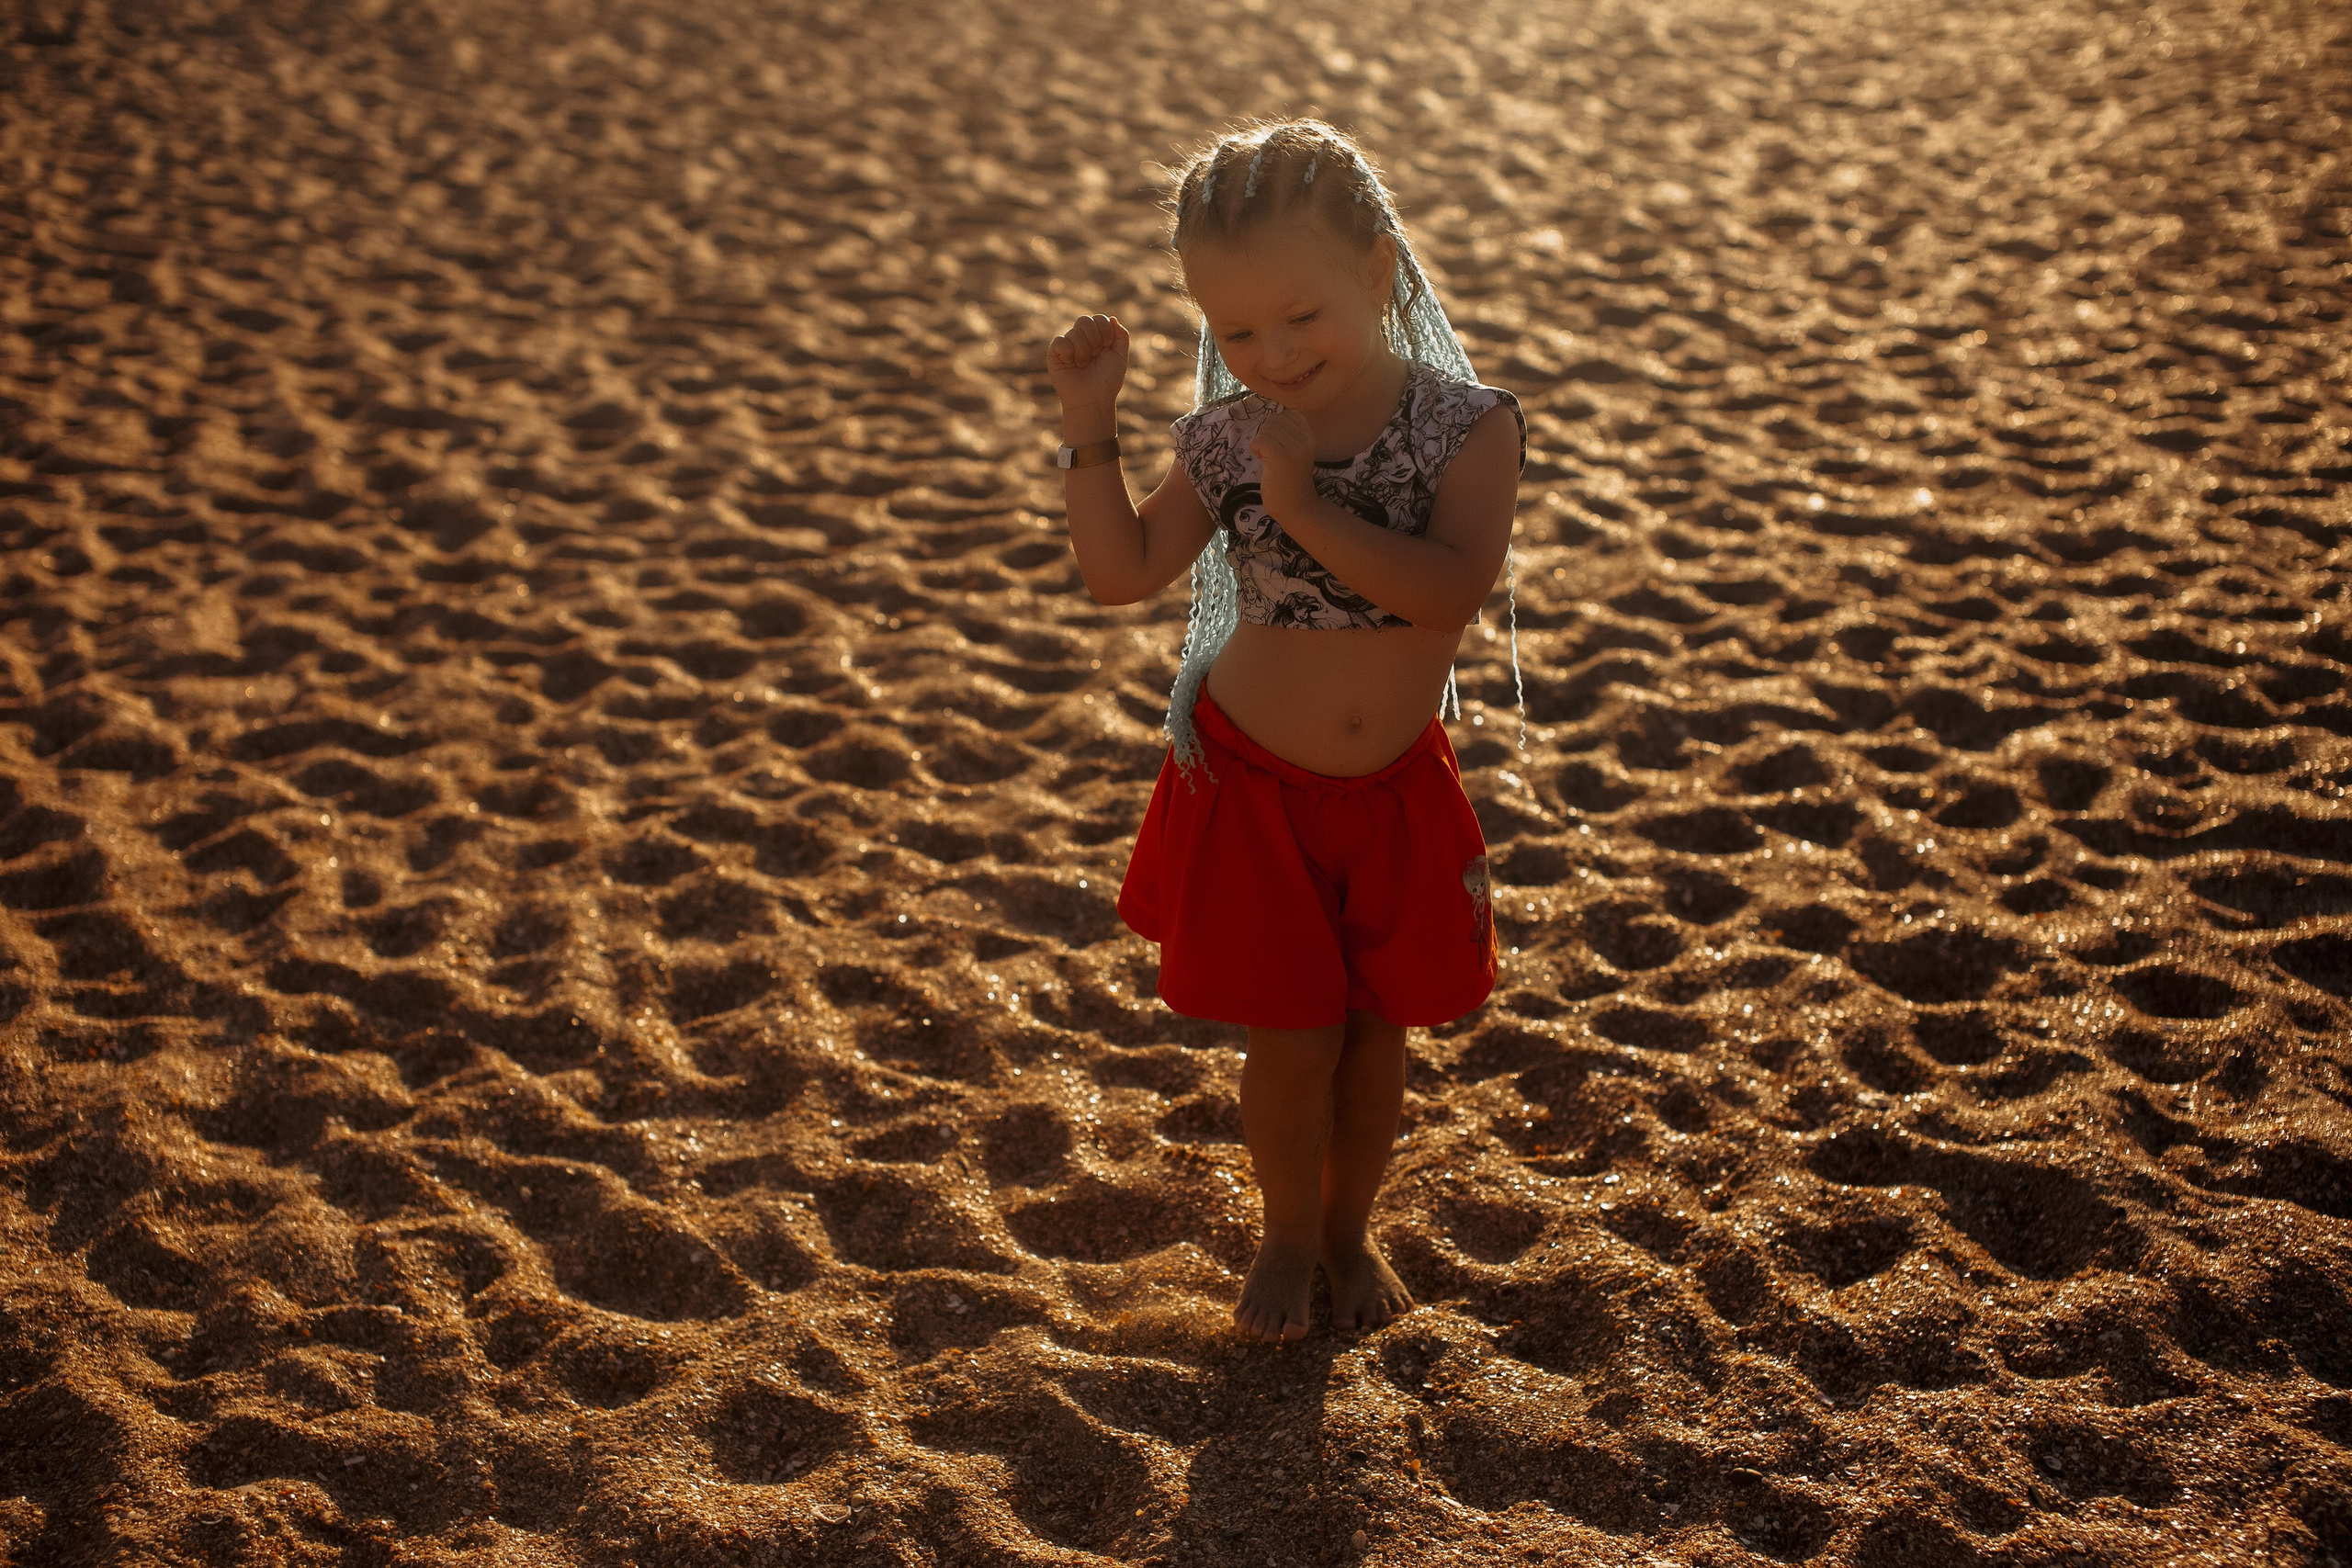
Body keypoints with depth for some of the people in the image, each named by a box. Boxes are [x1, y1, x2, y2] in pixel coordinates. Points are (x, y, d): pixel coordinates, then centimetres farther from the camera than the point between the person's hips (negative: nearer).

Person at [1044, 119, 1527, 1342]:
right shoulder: (1232, 440, -7)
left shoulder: (1469, 427, -13)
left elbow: (1452, 588, -27)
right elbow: (1121, 570, -7)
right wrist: (1090, 429, -17)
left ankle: (1350, 1231, 38)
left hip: (1395, 794, 0)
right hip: (1251, 786, 0)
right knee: (1291, 1040, 5)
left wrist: (1306, 507, -31)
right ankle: (1289, 1237, 32)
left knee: (1376, 1033, 14)